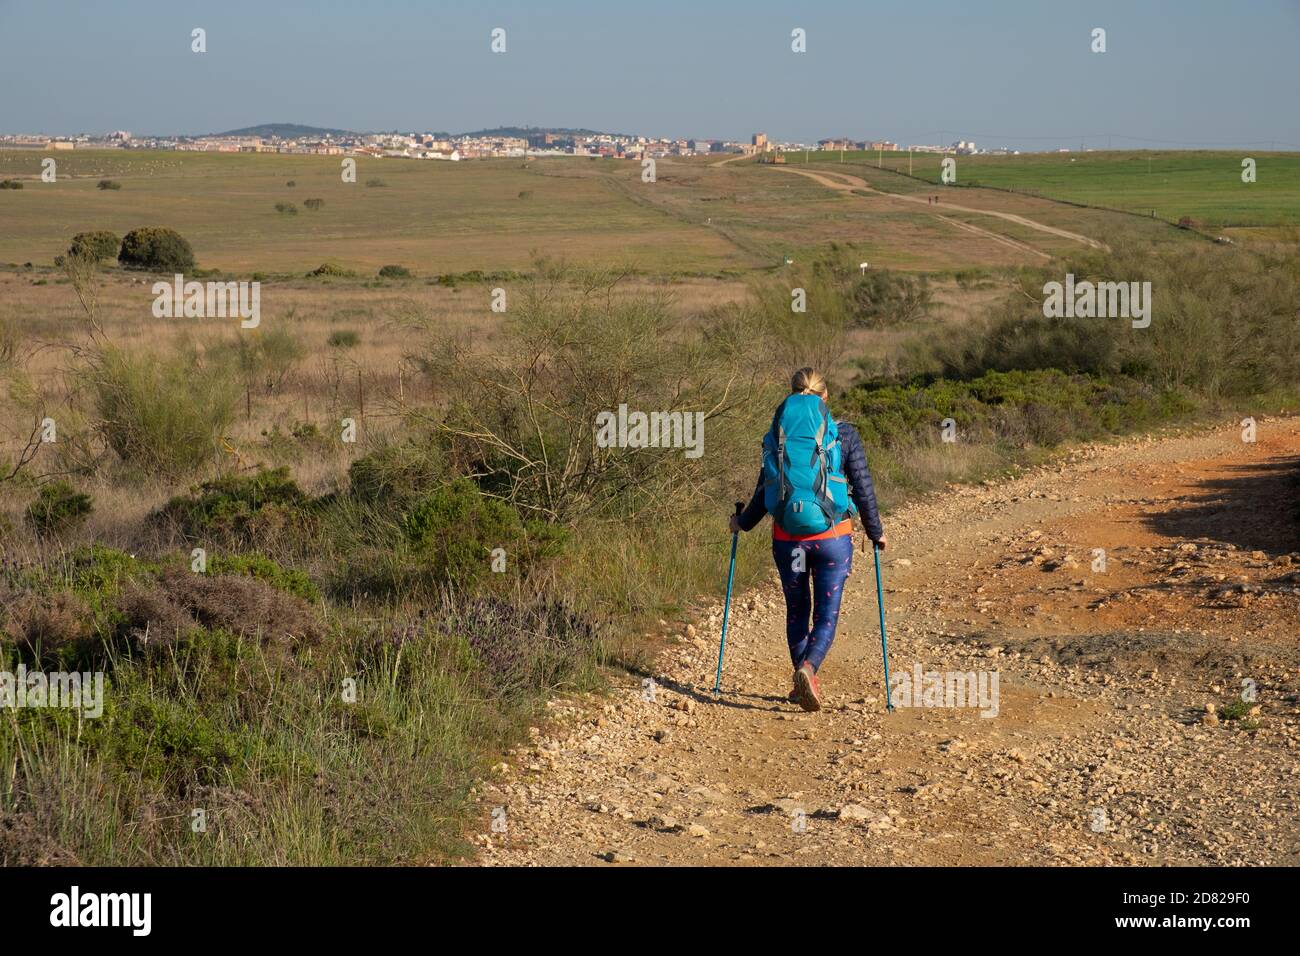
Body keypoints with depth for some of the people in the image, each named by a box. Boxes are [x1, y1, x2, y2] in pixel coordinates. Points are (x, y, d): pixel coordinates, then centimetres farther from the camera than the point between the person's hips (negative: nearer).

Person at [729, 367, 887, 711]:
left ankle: (803, 683, 23)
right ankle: (808, 668, -23)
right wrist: (875, 532, 12)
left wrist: (742, 523, 21)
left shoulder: (777, 436, 1)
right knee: (827, 615, 4)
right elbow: (863, 489, -2)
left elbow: (764, 495, 3)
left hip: (787, 538, 2)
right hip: (833, 537, -2)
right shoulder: (845, 435, -3)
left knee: (797, 611, 19)